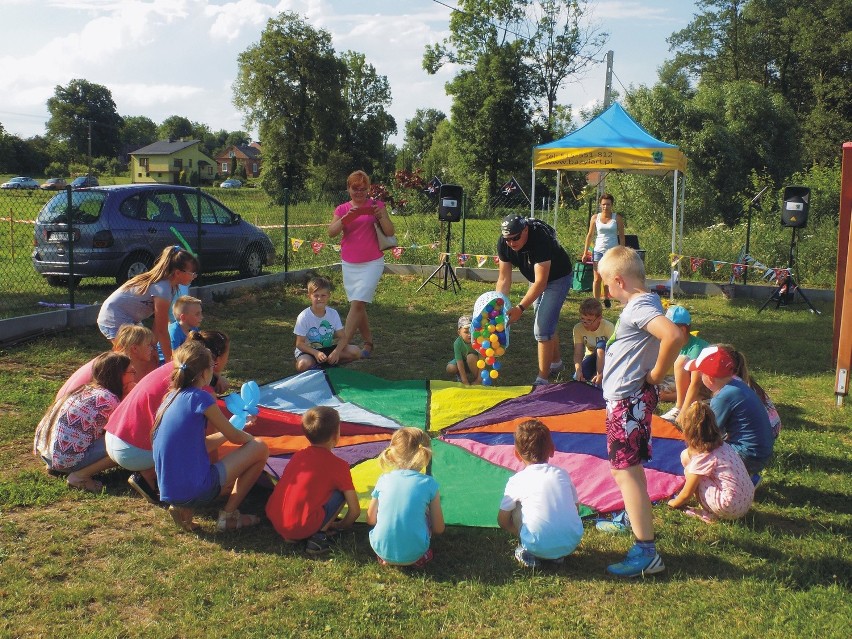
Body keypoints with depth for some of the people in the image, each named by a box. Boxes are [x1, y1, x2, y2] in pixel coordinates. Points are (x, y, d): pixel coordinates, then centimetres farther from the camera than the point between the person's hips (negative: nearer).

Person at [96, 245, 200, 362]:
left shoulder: (170, 285, 1)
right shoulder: (162, 290, -27)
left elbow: (157, 326, 4)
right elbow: (162, 331, -22)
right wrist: (170, 360, -16)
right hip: (115, 321, -10)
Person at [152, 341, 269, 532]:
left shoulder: (171, 397, 12)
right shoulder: (199, 397, -11)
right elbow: (235, 437, 1)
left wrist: (228, 431, 31)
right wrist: (249, 437, 22)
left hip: (169, 493, 8)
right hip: (196, 491, -8)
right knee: (260, 448, 3)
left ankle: (183, 508, 16)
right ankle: (228, 515, 6)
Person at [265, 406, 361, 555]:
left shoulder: (298, 455, 16)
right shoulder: (338, 465, 0)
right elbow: (355, 511, 2)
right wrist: (340, 526, 23)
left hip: (274, 521, 6)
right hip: (302, 527, -6)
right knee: (342, 492, 7)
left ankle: (291, 535, 13)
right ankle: (318, 535, -1)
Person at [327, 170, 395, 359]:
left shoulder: (376, 205, 0)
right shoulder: (342, 209, 6)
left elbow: (390, 232, -5)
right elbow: (331, 232, -9)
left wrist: (381, 216, -22)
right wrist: (346, 218, -24)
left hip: (372, 263, -4)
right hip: (349, 264, 4)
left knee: (357, 303, -14)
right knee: (358, 306, 10)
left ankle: (342, 346, -16)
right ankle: (368, 342, 24)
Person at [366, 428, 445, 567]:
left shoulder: (384, 480, 3)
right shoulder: (429, 483, -2)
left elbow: (370, 520, 13)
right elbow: (439, 529, 4)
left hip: (382, 551, 2)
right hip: (413, 554, -2)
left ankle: (387, 559, 11)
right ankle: (419, 557, 8)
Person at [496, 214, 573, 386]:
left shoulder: (541, 240, -39)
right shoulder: (503, 244, -21)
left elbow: (541, 282, -40)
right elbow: (504, 279, -17)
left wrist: (520, 308, -47)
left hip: (558, 278, -7)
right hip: (536, 278, 7)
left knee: (542, 327, -15)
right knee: (547, 322, 22)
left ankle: (542, 380, -9)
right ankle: (556, 362, 44)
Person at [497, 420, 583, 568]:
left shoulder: (516, 481, 3)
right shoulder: (562, 474, 13)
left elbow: (503, 521, 9)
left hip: (540, 547, -3)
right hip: (572, 544, 3)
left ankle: (528, 554, 13)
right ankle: (558, 555, 19)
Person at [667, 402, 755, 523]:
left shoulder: (703, 458, -14)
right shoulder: (723, 445, 7)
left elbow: (687, 494, -5)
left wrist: (673, 503, 14)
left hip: (729, 507, -9)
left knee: (689, 471, -1)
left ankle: (709, 515, 2)